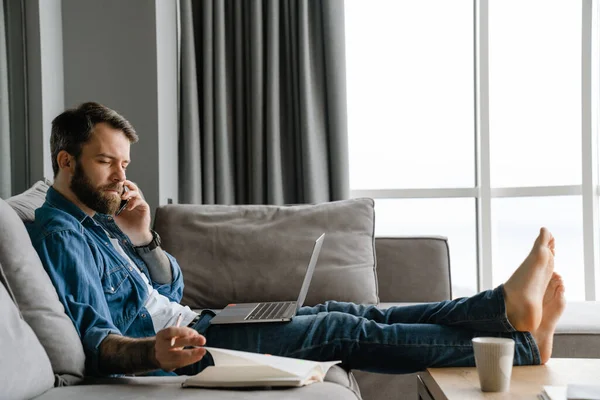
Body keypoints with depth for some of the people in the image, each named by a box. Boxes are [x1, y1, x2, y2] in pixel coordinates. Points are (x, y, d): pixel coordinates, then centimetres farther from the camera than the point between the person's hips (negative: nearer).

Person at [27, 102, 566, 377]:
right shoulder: (60, 234, -12)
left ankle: (506, 307, -3)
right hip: (180, 347, -10)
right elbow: (94, 342, -23)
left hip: (191, 325, 10)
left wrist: (142, 237, 3)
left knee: (346, 314, -1)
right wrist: (155, 351, -43)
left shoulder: (96, 221, 18)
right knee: (345, 330, -12)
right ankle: (524, 346, -7)